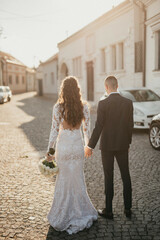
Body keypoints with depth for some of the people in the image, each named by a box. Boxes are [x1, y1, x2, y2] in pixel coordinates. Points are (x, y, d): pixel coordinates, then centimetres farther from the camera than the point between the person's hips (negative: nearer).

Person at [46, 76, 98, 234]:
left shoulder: (58, 107, -12)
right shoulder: (84, 107, -4)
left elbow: (54, 130, -8)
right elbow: (86, 129, 2)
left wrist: (49, 150, 2)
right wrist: (88, 145, 18)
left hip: (63, 146, -2)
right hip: (78, 145, 2)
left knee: (64, 179, 11)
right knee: (77, 178, 16)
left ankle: (63, 216, 25)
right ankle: (79, 212, 29)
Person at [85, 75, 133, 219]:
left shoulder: (103, 104, -15)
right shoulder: (128, 103, -3)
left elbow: (98, 127, -15)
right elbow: (130, 125, 2)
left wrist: (90, 146, -7)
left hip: (107, 145, -3)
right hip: (122, 145, 3)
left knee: (109, 177, 6)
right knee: (126, 176, 14)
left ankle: (108, 210, 17)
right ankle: (128, 209, 22)